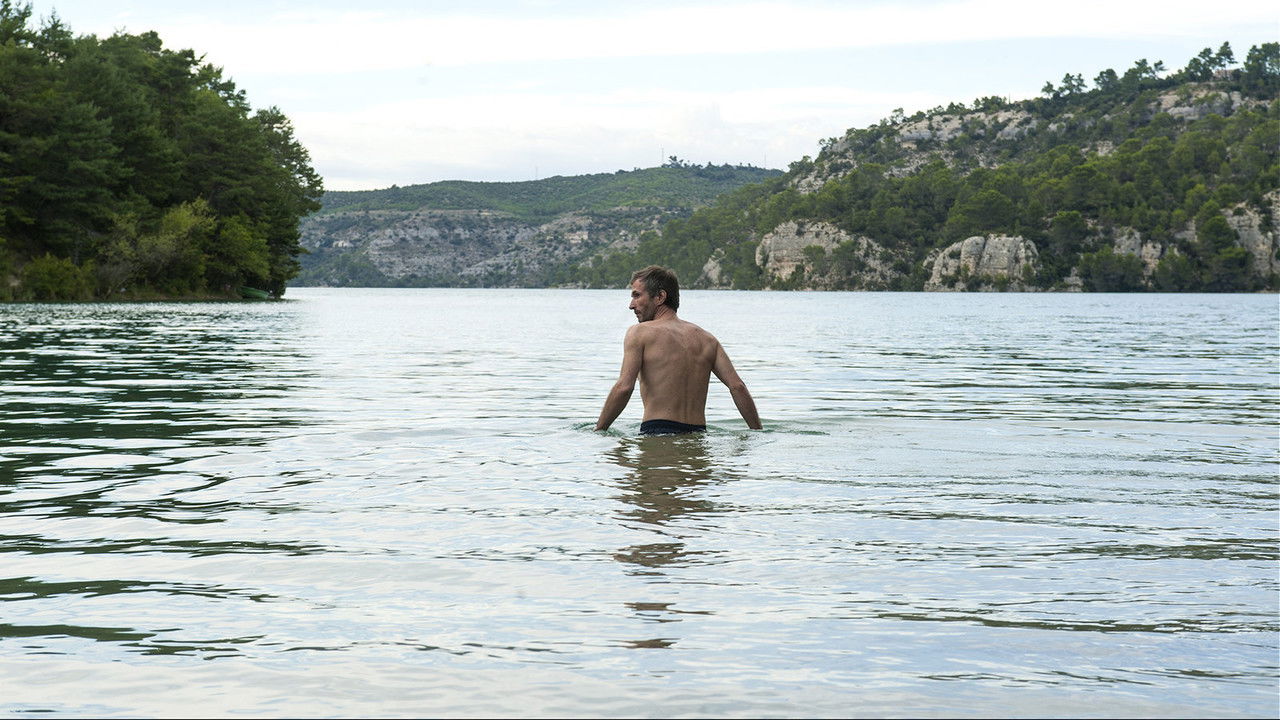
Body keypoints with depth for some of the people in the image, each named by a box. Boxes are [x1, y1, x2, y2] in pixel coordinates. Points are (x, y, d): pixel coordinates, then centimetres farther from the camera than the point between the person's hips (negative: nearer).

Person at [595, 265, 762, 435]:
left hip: (657, 432, -5)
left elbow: (624, 387, -10)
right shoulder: (706, 339, 15)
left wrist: (598, 431, -4)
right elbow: (737, 386, 8)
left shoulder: (639, 332, 2)